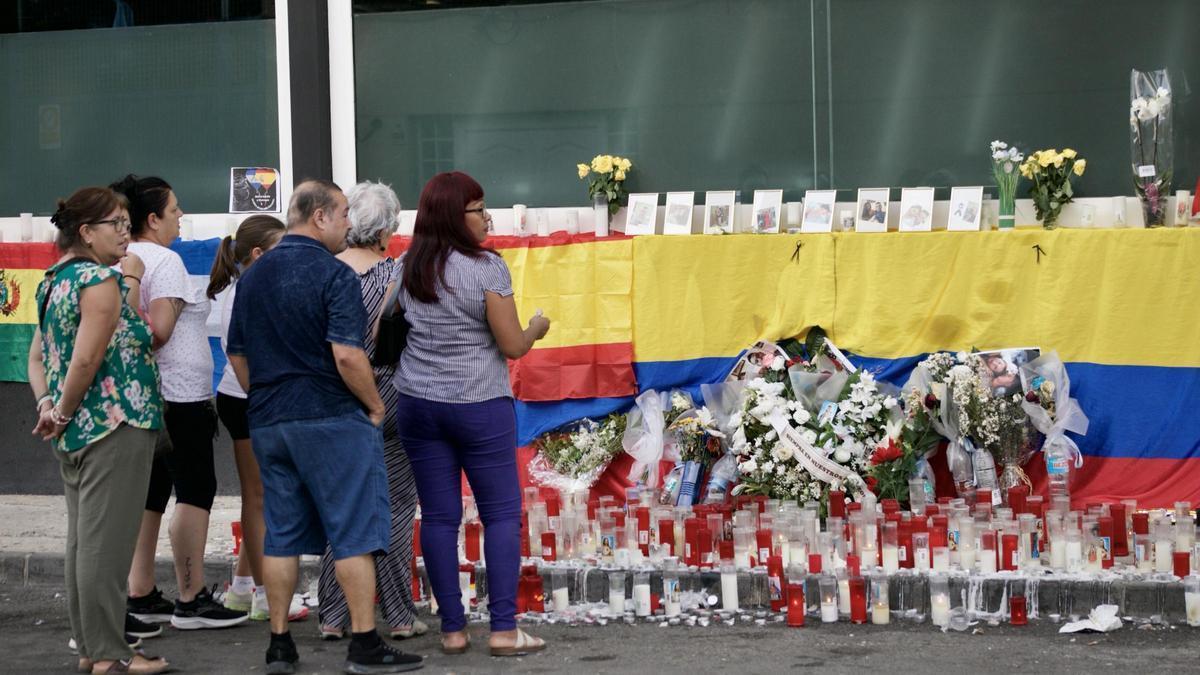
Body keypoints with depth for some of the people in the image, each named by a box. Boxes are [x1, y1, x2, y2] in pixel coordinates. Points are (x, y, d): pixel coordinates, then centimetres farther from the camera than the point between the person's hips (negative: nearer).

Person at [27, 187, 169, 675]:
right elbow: (87, 359, -22)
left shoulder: (56, 281, 13)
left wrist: (48, 406, 0)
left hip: (76, 433, 9)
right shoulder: (103, 280, -15)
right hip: (114, 427, -9)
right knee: (106, 543, -5)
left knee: (82, 540, 13)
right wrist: (63, 413, -9)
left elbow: (37, 357, 13)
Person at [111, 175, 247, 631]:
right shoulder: (164, 261, -14)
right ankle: (191, 599, -5)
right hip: (178, 393, -9)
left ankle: (140, 595, 14)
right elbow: (161, 330, -20)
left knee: (151, 492, 12)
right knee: (196, 490, -4)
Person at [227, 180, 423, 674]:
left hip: (268, 423, 7)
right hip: (331, 419, -7)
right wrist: (375, 406, -7)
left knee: (281, 534, 10)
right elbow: (347, 356, -20)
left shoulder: (253, 276, 10)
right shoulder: (333, 275, -12)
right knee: (354, 533, -1)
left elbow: (237, 354, 15)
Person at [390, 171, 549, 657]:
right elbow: (512, 345, -11)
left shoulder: (407, 268, 4)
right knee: (502, 513, 4)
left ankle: (452, 629, 8)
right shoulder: (487, 267, -13)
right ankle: (504, 629, 0)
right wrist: (537, 328, 8)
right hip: (479, 404, -5)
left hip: (418, 403, 5)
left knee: (439, 516, 6)